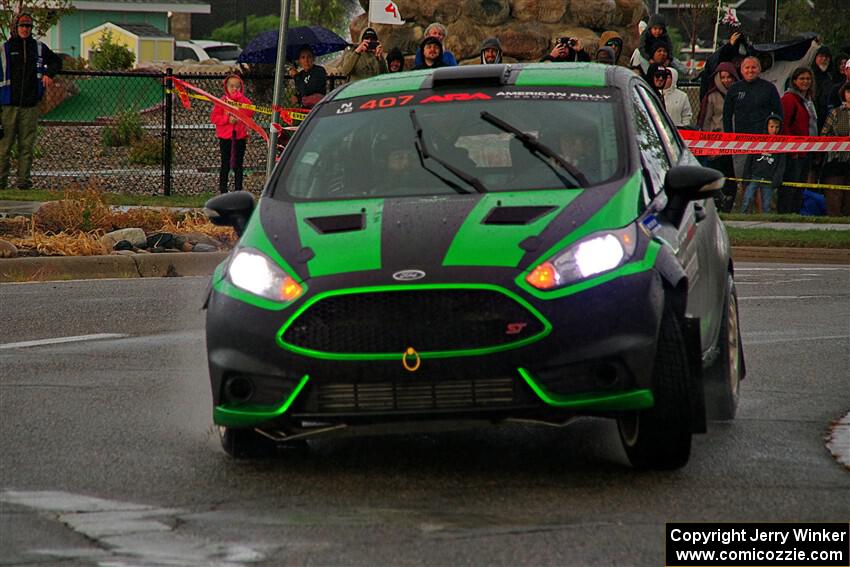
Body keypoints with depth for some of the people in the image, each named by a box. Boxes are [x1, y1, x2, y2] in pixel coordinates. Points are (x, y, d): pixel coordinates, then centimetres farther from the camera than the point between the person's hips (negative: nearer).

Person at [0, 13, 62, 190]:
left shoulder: (39, 48, 11)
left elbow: (56, 62, 28)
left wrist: (49, 74, 6)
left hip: (30, 104, 2)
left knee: (27, 145, 2)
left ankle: (24, 179, 4)